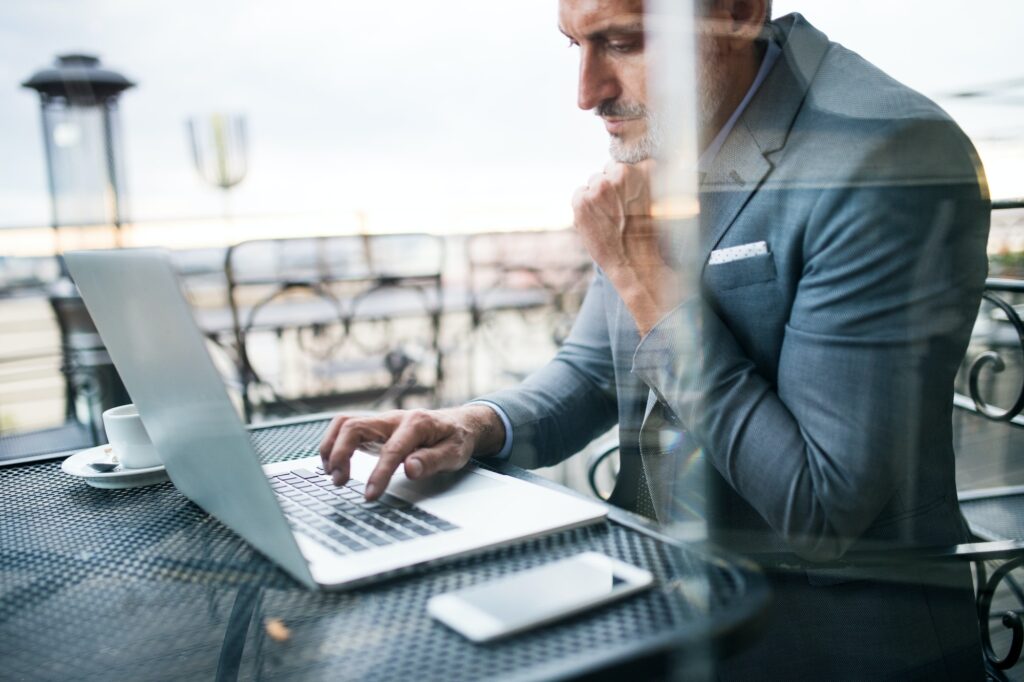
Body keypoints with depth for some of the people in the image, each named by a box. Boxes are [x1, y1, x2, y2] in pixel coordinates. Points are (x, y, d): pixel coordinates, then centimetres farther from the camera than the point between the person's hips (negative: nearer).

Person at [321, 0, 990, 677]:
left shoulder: (890, 162, -22)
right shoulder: (658, 138, 2)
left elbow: (822, 510, -22)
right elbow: (595, 370, 12)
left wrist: (648, 279, -21)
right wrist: (478, 424, -9)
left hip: (821, 627, -6)